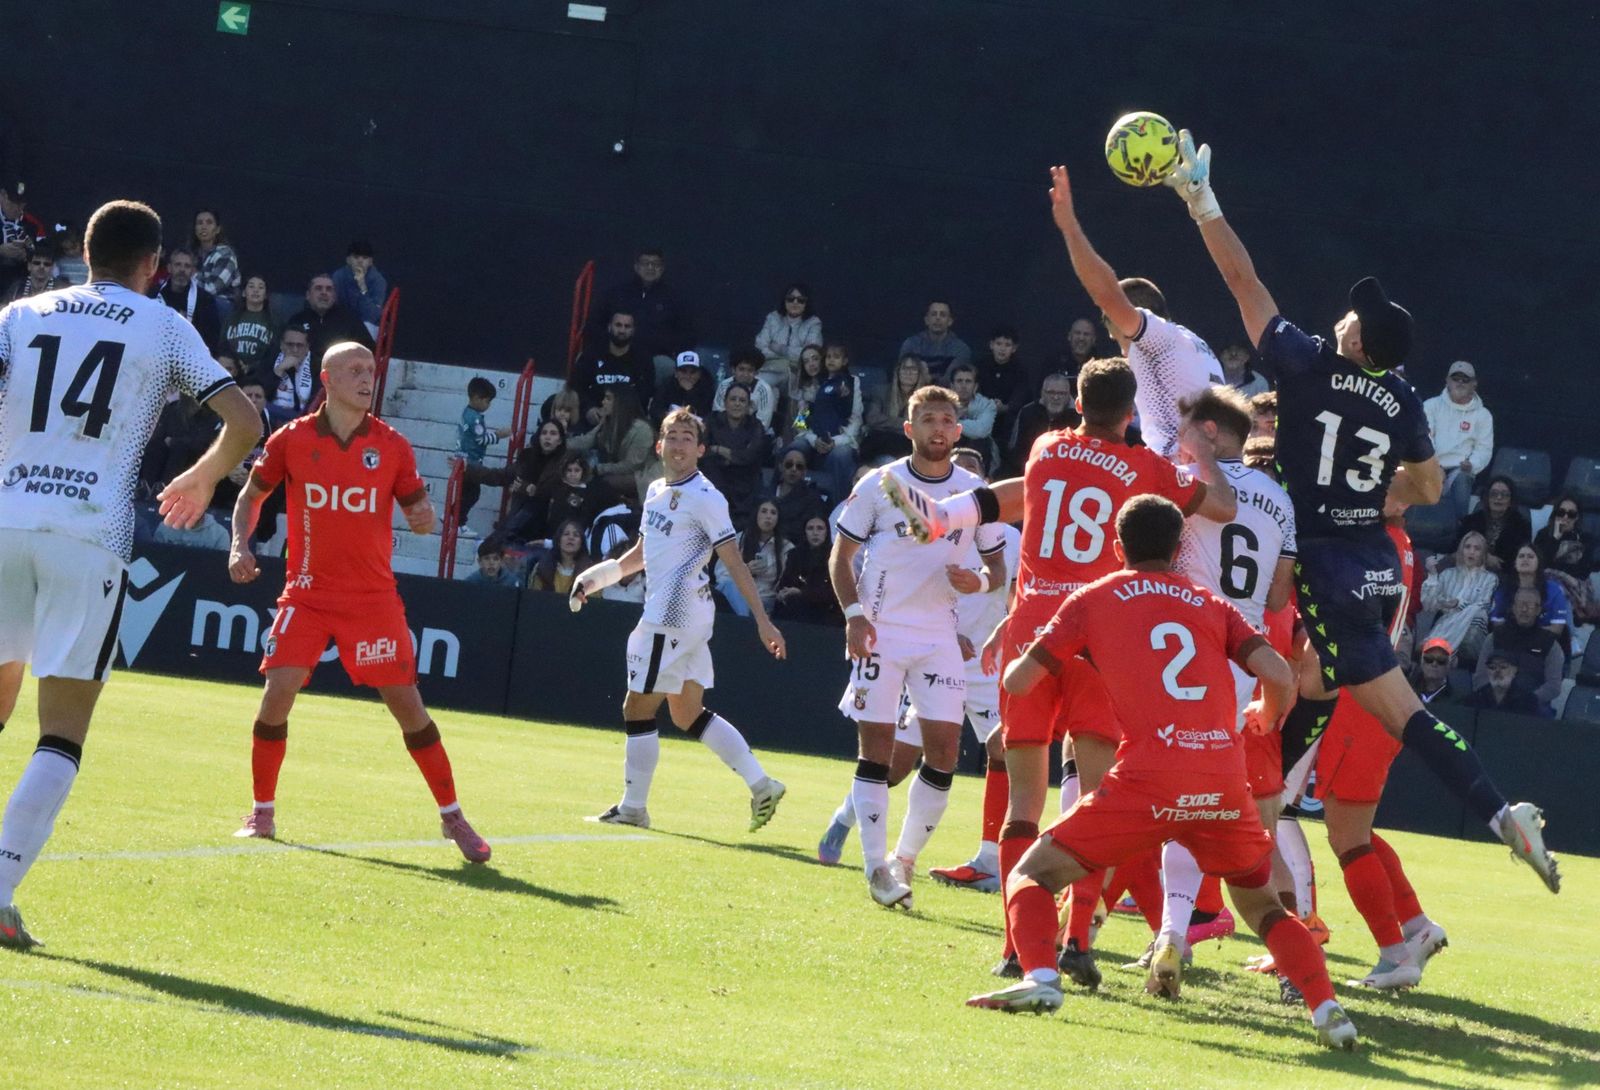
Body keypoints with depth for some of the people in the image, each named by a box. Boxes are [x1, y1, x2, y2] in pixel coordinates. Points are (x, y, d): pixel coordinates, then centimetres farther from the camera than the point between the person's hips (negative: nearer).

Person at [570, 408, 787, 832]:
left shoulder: (705, 499, -12)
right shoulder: (657, 491, 14)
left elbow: (735, 563, -15)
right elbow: (642, 552, 27)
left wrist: (762, 621, -18)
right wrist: (600, 576, 14)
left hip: (674, 617, -9)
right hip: (666, 614, 9)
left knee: (638, 709, -2)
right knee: (688, 714, 13)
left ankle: (633, 807, 7)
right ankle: (761, 784, 12)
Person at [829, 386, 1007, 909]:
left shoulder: (975, 492, 4)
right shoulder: (878, 485, -1)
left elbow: (998, 566, 12)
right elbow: (841, 556, 4)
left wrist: (979, 581, -11)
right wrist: (854, 614, -10)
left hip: (939, 635, 2)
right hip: (880, 630, -2)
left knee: (944, 747, -7)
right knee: (877, 745, -4)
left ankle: (905, 857, 9)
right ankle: (876, 864, 1)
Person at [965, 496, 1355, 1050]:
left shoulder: (1094, 600, 14)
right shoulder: (1211, 604, 20)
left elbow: (1018, 681, 11)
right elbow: (1279, 676, 7)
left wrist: (1016, 661, 35)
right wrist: (1266, 718, 29)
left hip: (1147, 785, -3)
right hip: (1226, 789, 3)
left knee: (1033, 876, 10)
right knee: (1264, 910, 23)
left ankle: (1040, 978, -18)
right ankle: (1327, 1009, 1)